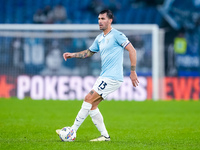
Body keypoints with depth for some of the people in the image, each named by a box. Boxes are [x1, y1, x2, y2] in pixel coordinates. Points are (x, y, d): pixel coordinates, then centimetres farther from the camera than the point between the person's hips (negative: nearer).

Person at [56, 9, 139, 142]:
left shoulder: (116, 35, -9)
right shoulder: (99, 38, 15)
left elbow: (132, 50, -11)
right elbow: (89, 52, 30)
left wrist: (133, 72, -14)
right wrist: (72, 55, 15)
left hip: (113, 77, -9)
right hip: (104, 76, 9)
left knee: (88, 99, -13)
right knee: (92, 106, 5)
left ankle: (73, 131, -9)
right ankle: (105, 136, 10)